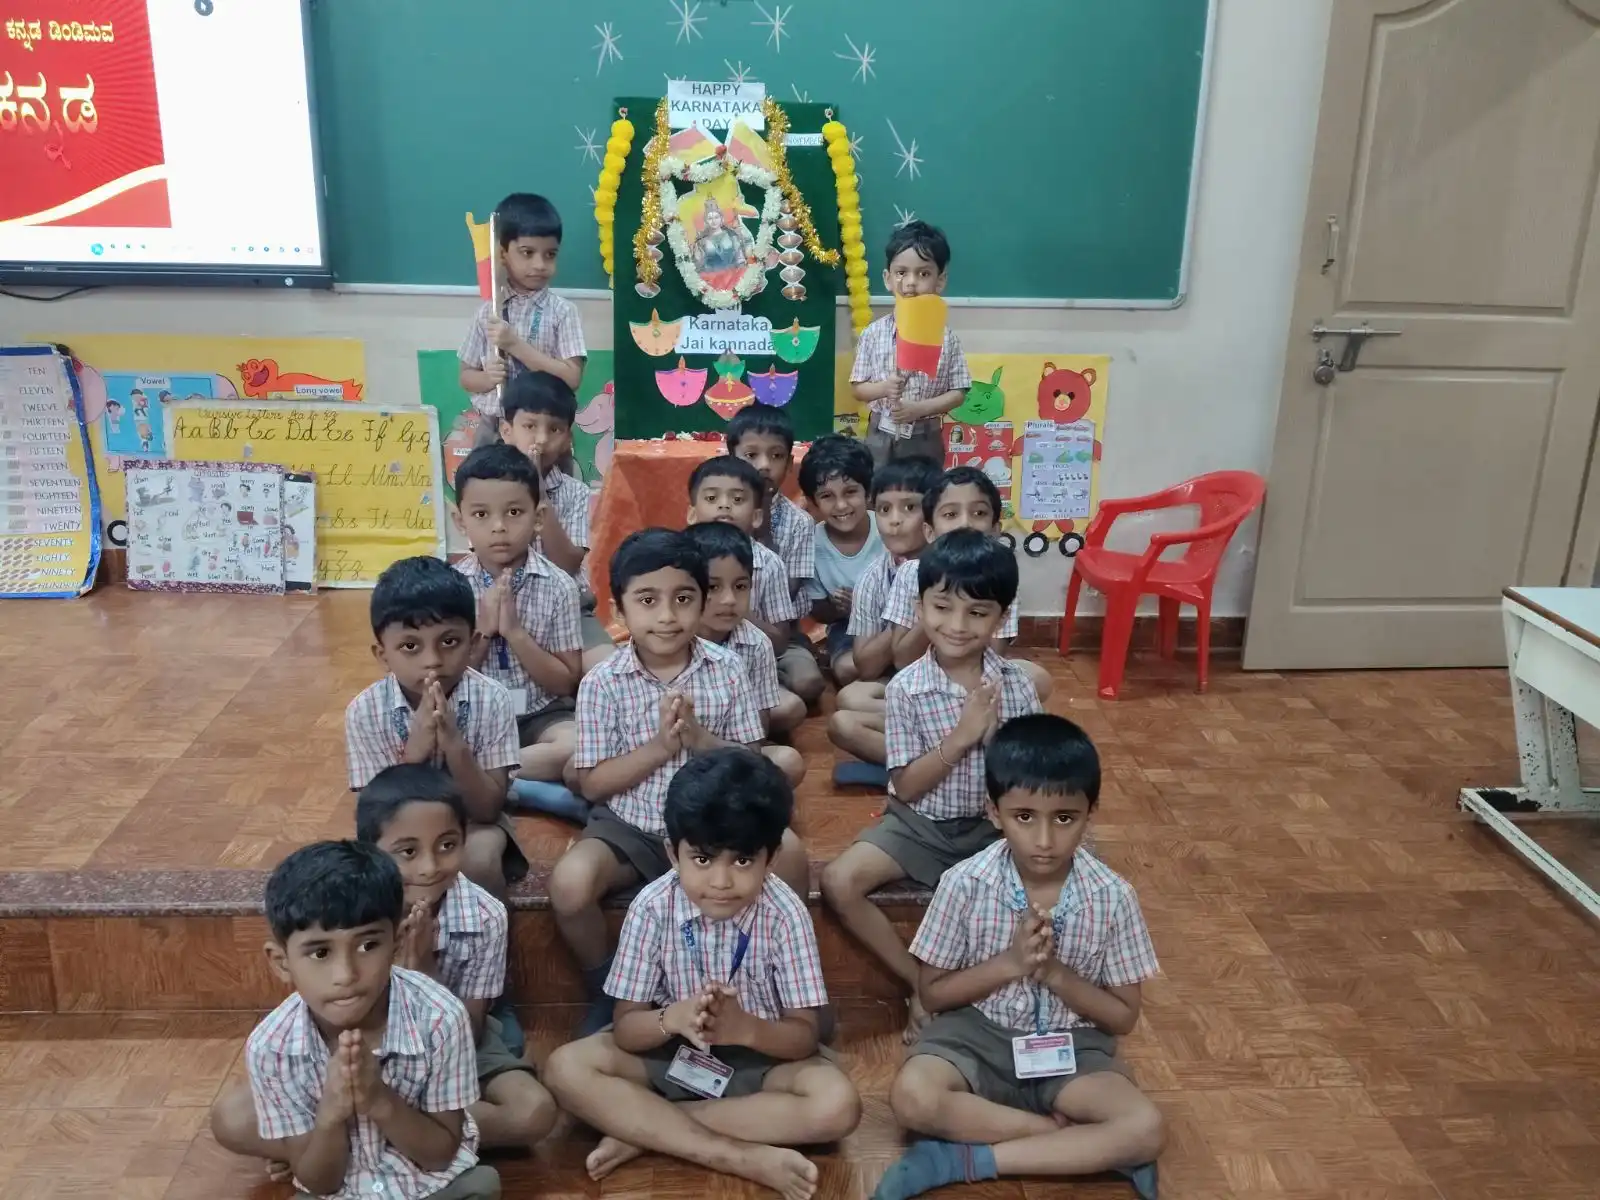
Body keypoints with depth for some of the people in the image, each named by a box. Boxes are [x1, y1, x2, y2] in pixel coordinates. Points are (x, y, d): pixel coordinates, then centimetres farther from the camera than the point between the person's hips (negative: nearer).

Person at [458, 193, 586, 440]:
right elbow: (467, 376, 9)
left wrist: (516, 345, -19)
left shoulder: (562, 311, -6)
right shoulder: (488, 311, 2)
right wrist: (488, 378, -14)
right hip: (493, 427, 3)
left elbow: (572, 378, -15)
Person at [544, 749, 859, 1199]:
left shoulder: (785, 913, -20)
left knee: (837, 1105, -29)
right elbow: (626, 1028, -13)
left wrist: (744, 1029, -38)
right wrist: (672, 1019, -36)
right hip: (672, 1053, 1)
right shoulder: (651, 908, -17)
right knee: (566, 1069, -22)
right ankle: (744, 1158, -26)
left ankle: (644, 1130, -20)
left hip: (760, 1058, -1)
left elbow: (804, 1035, -17)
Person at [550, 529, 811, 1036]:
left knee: (788, 851, -22)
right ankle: (605, 992, 5)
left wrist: (698, 737, -20)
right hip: (629, 826, -1)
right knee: (569, 883, -27)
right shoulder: (602, 683, -9)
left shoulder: (725, 669, -4)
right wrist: (659, 747, -21)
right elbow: (592, 783, -8)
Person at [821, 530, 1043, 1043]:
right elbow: (906, 788, -12)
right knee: (839, 883, -22)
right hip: (920, 823, -1)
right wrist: (961, 737, -23)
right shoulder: (905, 689, -11)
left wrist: (993, 736, -21)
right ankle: (921, 983, -3)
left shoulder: (1016, 684, -6)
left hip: (994, 824, 1)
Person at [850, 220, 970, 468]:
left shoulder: (946, 337, -4)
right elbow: (857, 388, 1)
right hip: (882, 437, 0)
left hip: (926, 440, 0)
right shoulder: (874, 333, -3)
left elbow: (958, 393, -2)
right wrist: (883, 387, -20)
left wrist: (920, 408, -17)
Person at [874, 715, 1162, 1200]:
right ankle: (1083, 1146, -16)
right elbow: (932, 994, -4)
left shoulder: (1111, 897, -12)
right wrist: (1009, 963, -20)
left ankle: (959, 1160, -21)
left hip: (1071, 1045, 1)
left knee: (1145, 1128, -26)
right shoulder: (965, 884, -14)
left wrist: (1055, 973, -20)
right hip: (978, 1033, 0)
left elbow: (1123, 1016, -3)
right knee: (912, 1097, -31)